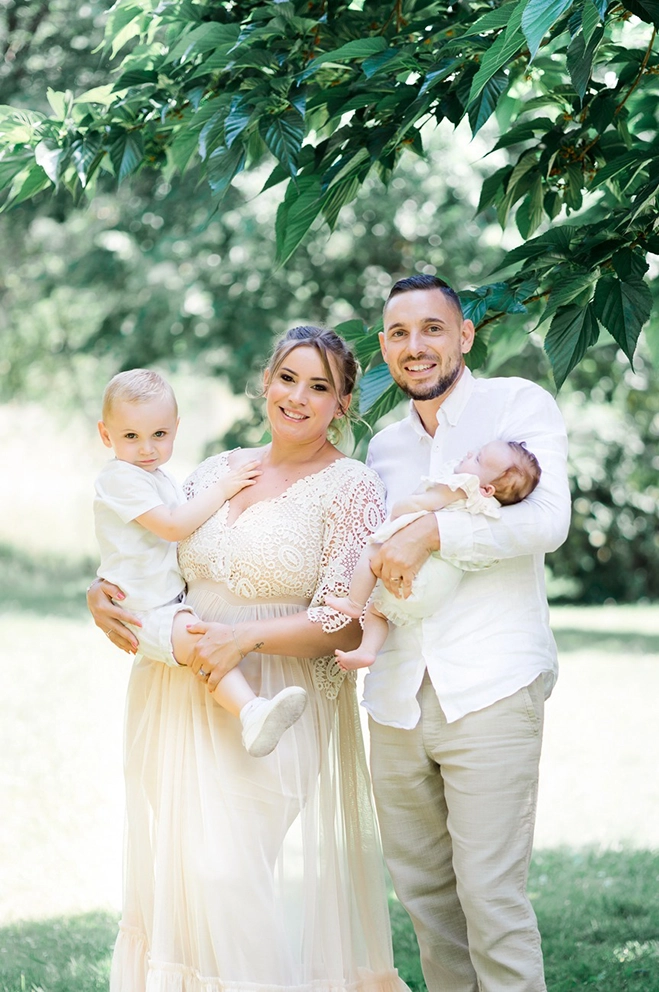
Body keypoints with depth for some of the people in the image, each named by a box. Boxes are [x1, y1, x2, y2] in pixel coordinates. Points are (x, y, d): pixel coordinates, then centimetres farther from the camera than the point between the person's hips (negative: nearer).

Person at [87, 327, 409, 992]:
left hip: (265, 708, -6)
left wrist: (248, 638, -22)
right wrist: (102, 592, 0)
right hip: (172, 702, 6)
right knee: (163, 879, 7)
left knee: (227, 877, -14)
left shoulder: (351, 489, -5)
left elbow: (346, 625, -12)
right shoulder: (219, 471, 12)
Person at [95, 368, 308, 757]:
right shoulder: (120, 478, -13)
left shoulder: (159, 477, 19)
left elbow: (185, 533, 32)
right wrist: (221, 490, -14)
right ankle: (251, 713, -51)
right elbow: (172, 526, -22)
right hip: (146, 612, -11)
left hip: (174, 603, 11)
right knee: (202, 638, -33)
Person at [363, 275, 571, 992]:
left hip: (490, 690, -6)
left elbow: (547, 521, -14)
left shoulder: (518, 404, 1)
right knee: (422, 888, 9)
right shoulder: (383, 447, 19)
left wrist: (430, 533, -15)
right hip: (397, 698, 6)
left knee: (490, 893, -10)